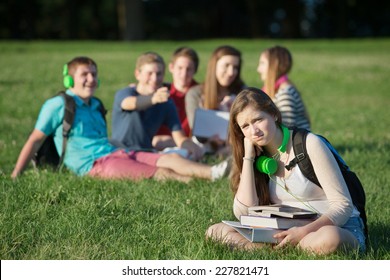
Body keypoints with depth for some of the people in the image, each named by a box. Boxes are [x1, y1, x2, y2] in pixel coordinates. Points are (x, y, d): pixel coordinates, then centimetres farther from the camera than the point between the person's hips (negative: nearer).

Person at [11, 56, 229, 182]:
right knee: (159, 173, -25)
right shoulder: (58, 105, 1)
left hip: (116, 153, 8)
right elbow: (35, 140, 1)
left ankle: (213, 172, -33)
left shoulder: (95, 106, 24)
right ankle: (200, 182, -38)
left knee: (169, 159, -16)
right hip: (93, 163, -8)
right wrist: (15, 176, -2)